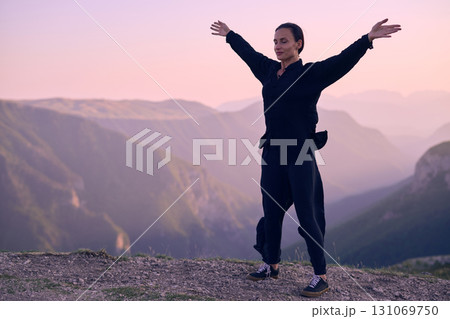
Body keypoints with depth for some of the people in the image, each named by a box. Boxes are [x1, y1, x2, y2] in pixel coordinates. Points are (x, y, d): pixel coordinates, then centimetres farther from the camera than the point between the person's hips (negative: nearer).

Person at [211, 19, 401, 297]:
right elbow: (247, 52, 27)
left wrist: (367, 39, -34)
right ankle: (271, 265, 30)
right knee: (271, 212, 14)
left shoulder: (311, 74, -8)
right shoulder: (268, 70, 10)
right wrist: (229, 35, 41)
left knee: (307, 217, -4)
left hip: (300, 155, -6)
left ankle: (321, 277, 4)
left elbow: (343, 60, -20)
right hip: (272, 154, 6)